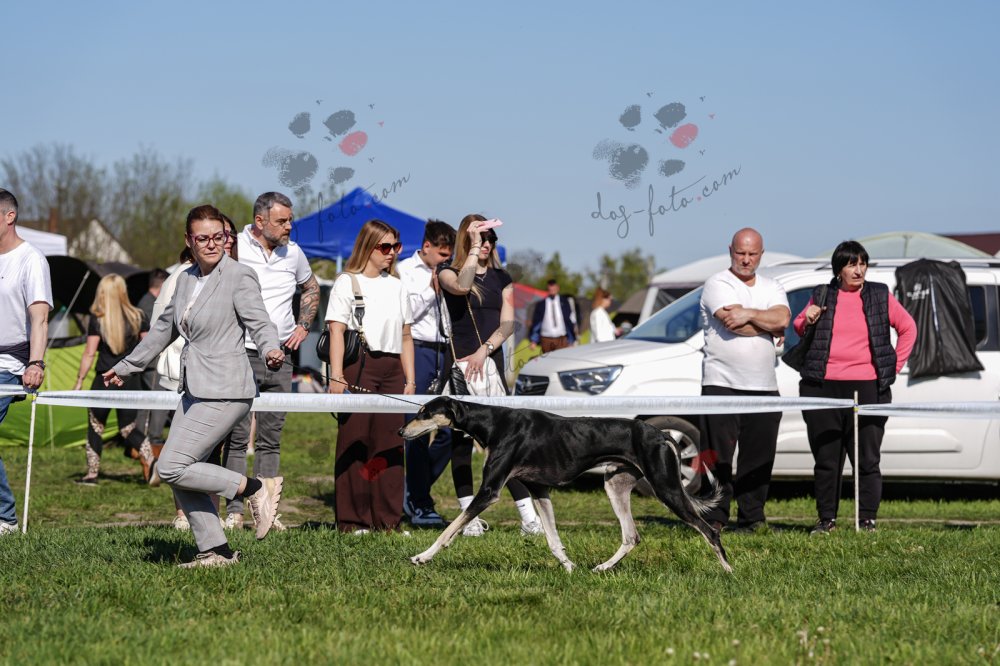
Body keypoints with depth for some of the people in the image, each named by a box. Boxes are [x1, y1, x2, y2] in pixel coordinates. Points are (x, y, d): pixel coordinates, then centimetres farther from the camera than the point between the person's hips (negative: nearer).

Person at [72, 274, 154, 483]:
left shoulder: (97, 319, -7)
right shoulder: (137, 317, 1)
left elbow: (89, 353, -8)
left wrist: (79, 380, -2)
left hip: (104, 380, -3)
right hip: (130, 380, 3)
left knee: (95, 426, 12)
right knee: (128, 427, 13)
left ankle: (92, 474, 14)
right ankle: (150, 461, -10)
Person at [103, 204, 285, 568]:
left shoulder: (239, 276, -9)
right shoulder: (186, 279, 14)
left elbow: (260, 323, -15)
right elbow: (164, 328, 27)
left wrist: (271, 350, -38)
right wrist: (125, 366, 35)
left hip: (224, 391, -8)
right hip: (196, 389, 8)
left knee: (170, 468, -14)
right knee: (181, 474, 5)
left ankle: (255, 488, -6)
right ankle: (215, 551, 11)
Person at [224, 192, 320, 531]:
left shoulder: (293, 252, 9)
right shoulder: (233, 249, -6)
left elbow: (311, 288, 28)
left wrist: (303, 326, 16)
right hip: (241, 354, -5)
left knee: (271, 439, 6)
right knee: (237, 437, -6)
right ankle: (234, 510, -4)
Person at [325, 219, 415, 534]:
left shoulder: (395, 286, 17)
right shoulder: (347, 282, 1)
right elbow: (336, 331, -6)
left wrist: (410, 379, 13)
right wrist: (336, 376, -15)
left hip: (391, 370, 5)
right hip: (359, 367, -5)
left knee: (390, 445, 3)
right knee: (355, 443, -4)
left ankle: (387, 519, 7)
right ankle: (352, 519, -1)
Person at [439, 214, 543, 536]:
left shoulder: (501, 278, 14)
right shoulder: (448, 273, 4)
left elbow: (507, 324, 3)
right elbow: (462, 286, -21)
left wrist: (484, 351, -11)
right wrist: (473, 245, -19)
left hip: (491, 365, 2)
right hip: (458, 365, -2)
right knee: (461, 441, 0)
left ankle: (529, 516, -8)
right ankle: (470, 517, 3)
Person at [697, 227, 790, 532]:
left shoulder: (772, 288, 16)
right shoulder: (718, 284, -1)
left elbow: (782, 318, -4)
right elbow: (733, 324, -16)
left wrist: (748, 314, -14)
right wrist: (769, 324, -2)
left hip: (764, 387, 5)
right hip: (721, 383, -5)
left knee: (759, 458, 6)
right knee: (717, 457, -7)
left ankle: (752, 516, 13)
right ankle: (714, 517, -5)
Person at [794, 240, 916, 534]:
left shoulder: (881, 296, 8)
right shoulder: (822, 296, 11)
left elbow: (908, 328, 18)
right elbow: (799, 330, 24)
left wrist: (895, 365, 10)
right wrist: (807, 321, 1)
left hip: (867, 389, -1)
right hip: (822, 388, 1)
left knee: (867, 459, -1)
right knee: (826, 459, 3)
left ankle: (867, 519, 6)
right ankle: (827, 519, 11)